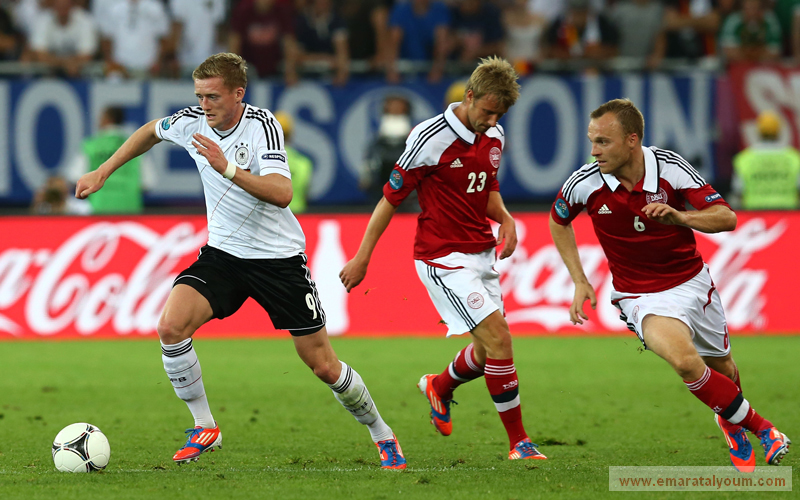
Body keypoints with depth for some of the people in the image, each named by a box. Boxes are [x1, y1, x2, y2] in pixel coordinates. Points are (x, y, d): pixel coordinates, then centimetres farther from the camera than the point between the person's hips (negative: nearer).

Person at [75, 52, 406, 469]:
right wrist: (102, 173, 17)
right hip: (223, 252, 4)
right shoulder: (193, 121, -5)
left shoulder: (262, 125, -20)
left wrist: (227, 169, -43)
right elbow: (150, 132, 19)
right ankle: (205, 428, -5)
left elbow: (281, 193, -33)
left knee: (323, 366, 0)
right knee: (171, 326, -21)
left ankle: (383, 437, 23)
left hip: (278, 257, -4)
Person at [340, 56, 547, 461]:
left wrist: (505, 219, 0)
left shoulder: (494, 138, 4)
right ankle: (518, 442, -10)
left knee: (488, 352, 12)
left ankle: (440, 388, 44)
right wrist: (362, 257, -7)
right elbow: (391, 197, -10)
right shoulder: (431, 139, -17)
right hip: (443, 257, -8)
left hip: (481, 254, 8)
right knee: (498, 335, -17)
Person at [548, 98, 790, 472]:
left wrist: (679, 217, -35)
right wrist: (580, 282, 2)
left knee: (722, 370, 17)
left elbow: (726, 218, -17)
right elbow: (558, 221, 7)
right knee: (685, 360, -27)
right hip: (641, 296, -2)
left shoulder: (670, 167, -17)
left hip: (693, 281, 2)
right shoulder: (584, 184, -16)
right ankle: (757, 426, -5)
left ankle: (731, 423, 53)